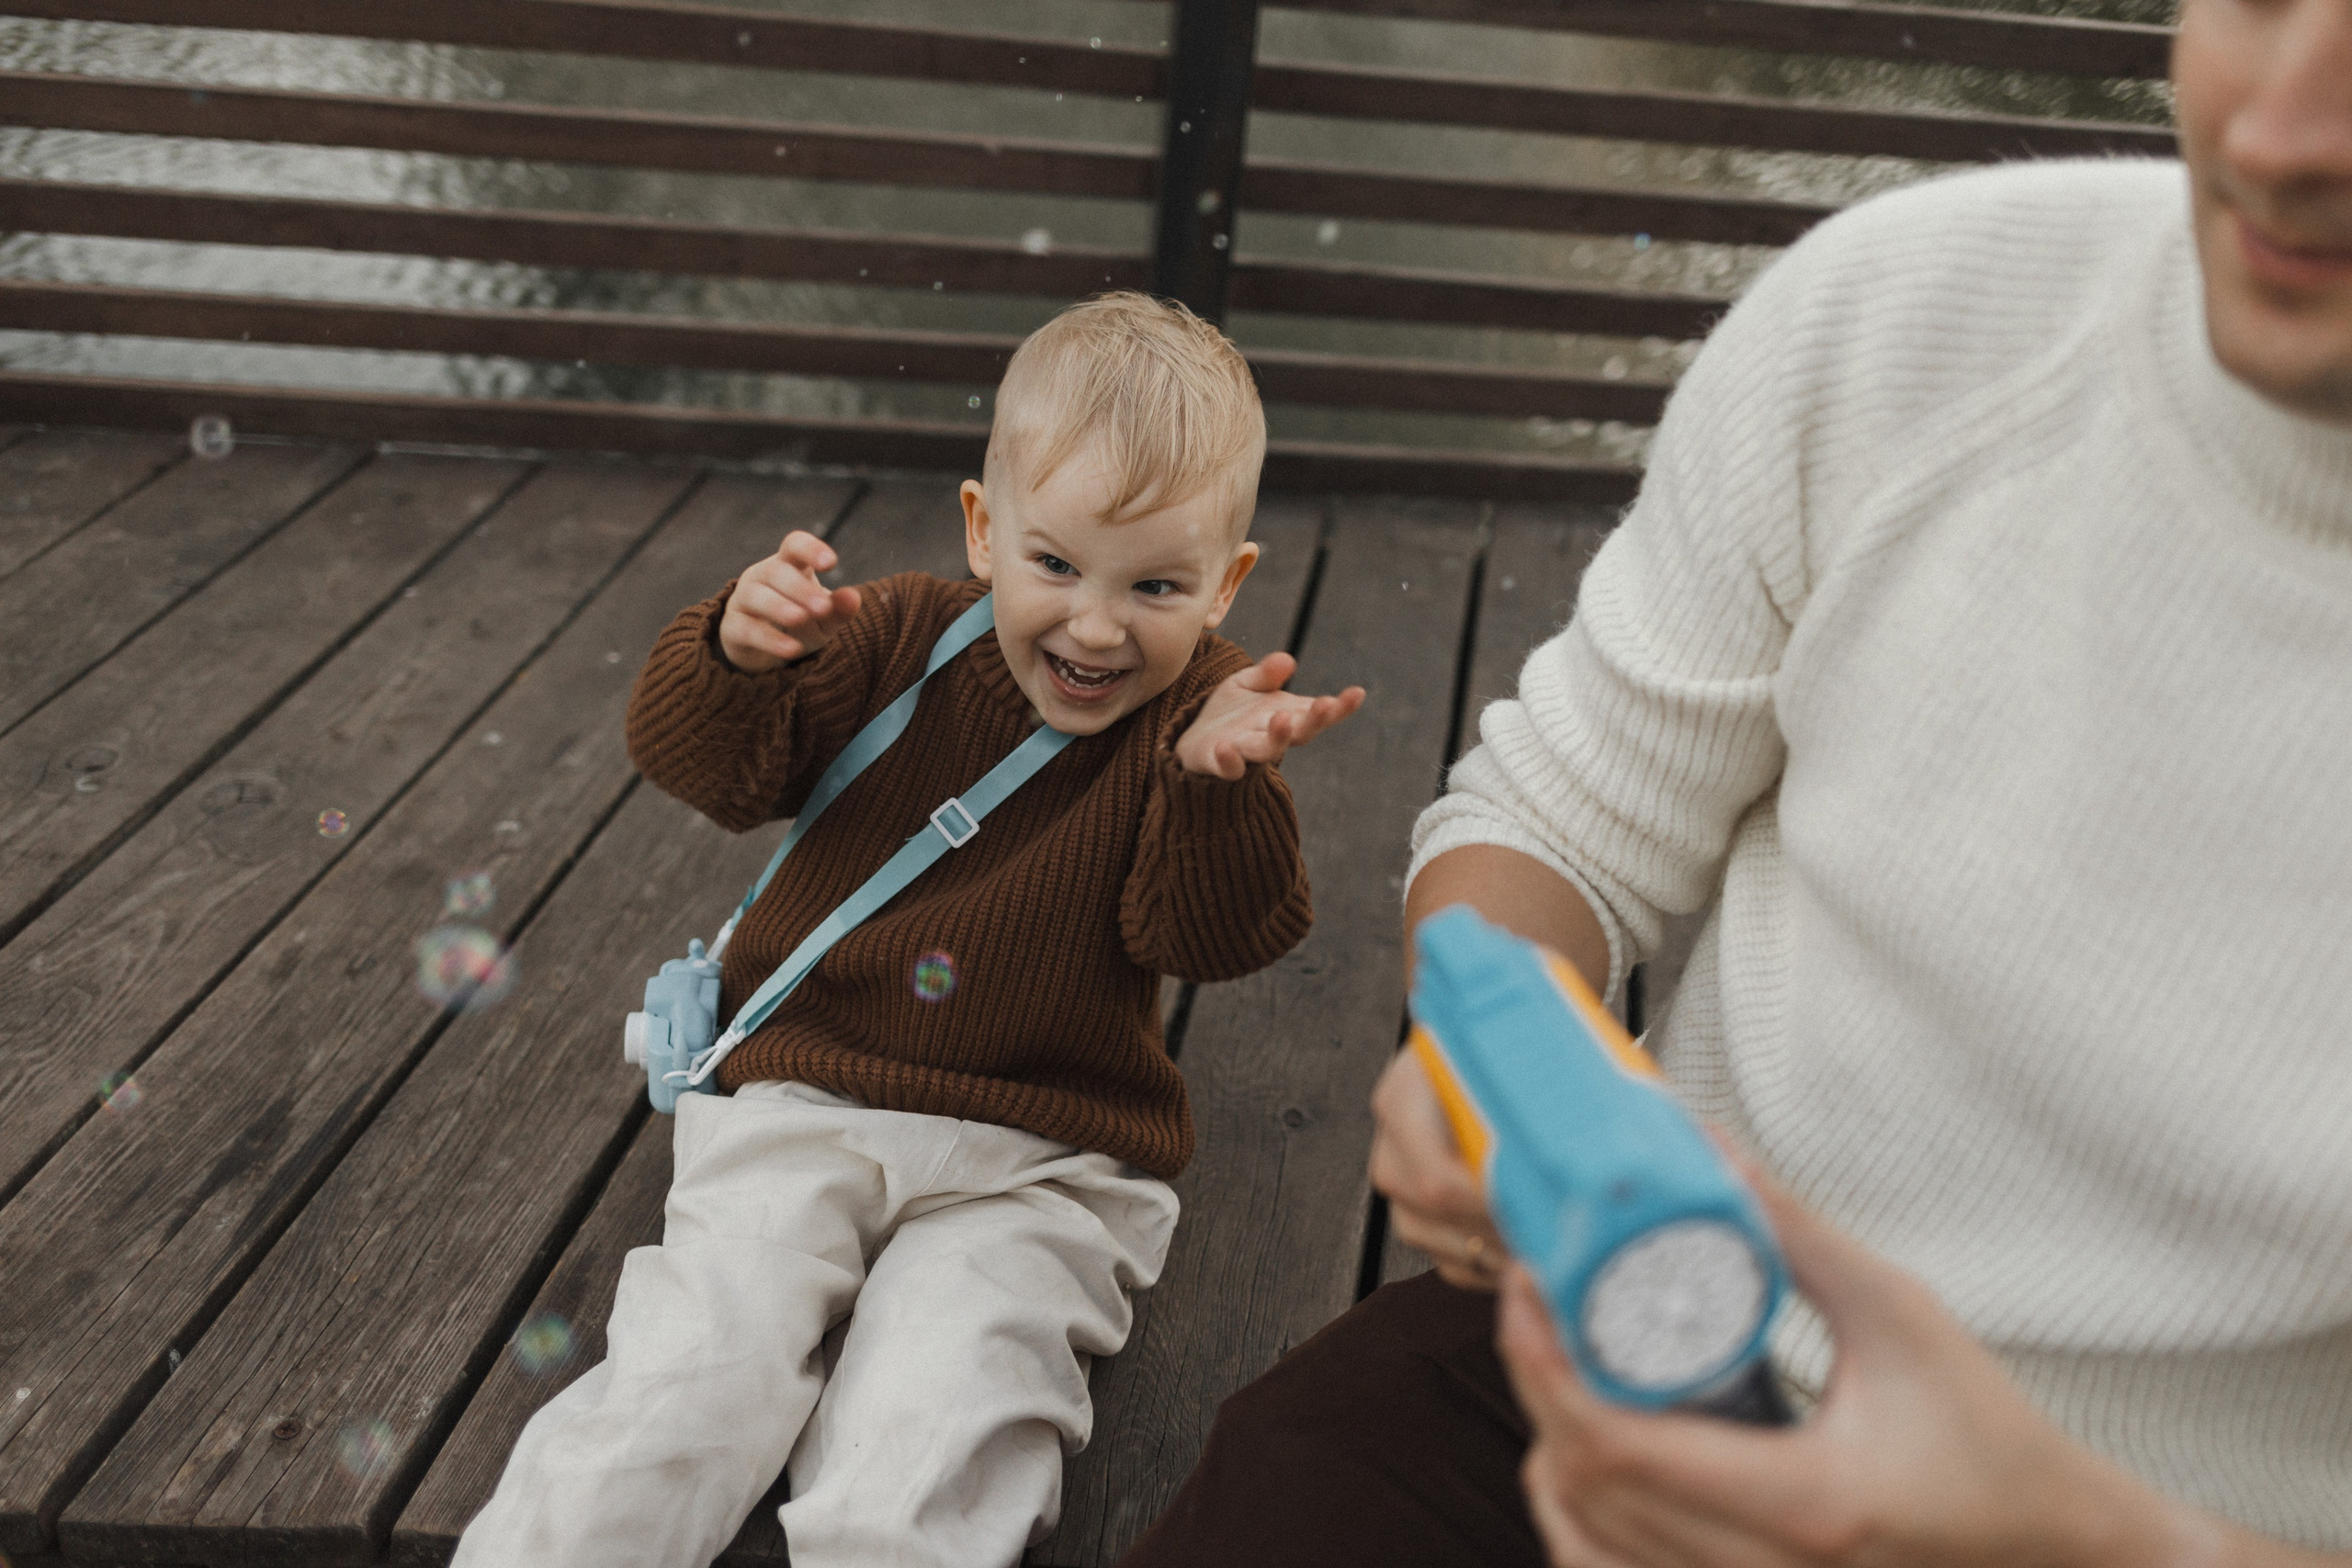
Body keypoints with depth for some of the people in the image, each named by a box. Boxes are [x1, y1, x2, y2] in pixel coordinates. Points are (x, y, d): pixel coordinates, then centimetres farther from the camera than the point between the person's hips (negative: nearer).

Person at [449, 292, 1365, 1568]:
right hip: (803, 1102, 1)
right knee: (692, 1383, -18)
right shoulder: (898, 640, 1)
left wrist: (1217, 783, -29)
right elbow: (715, 772, -3)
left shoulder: (1198, 724, -1)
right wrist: (737, 657, -24)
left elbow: (1217, 937, -10)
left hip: (1039, 1166, -1)